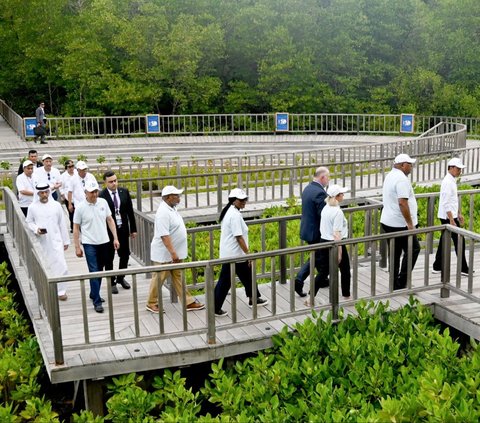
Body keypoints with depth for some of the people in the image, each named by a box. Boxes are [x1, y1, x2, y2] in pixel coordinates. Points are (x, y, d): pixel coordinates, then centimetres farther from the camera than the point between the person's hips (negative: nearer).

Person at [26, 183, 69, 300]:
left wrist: (66, 241, 7)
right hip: (40, 242, 0)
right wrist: (36, 229, -14)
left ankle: (60, 290, 7)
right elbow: (29, 222, 7)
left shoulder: (56, 205, -1)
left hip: (56, 241, 0)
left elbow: (62, 224, 4)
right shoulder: (33, 207, -2)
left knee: (60, 265, -5)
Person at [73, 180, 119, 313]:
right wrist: (77, 247, -5)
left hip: (104, 242, 4)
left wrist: (115, 238, 3)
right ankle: (97, 301, -2)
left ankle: (94, 294, 32)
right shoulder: (80, 207, -9)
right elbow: (76, 228, -4)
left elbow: (110, 220, 7)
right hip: (89, 244, -4)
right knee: (94, 272, -6)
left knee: (100, 271, 15)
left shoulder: (103, 202, 0)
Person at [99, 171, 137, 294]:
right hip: (108, 231, -4)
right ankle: (111, 282, 22)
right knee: (109, 258, 8)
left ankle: (121, 278, 34)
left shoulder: (124, 192, 0)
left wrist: (133, 229, 6)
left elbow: (130, 211, 5)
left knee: (125, 255, 14)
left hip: (123, 229, 4)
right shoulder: (101, 196, -14)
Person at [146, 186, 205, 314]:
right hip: (165, 254, -9)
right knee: (159, 278, 5)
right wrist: (173, 252, -30)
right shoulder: (163, 212, -23)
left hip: (174, 252, 9)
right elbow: (164, 235, -29)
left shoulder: (171, 209, 7)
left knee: (178, 277, 13)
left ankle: (188, 302, 18)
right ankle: (152, 303, 20)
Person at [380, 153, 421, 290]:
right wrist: (410, 224, -21)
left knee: (395, 254, 13)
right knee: (414, 248, 3)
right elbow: (402, 203, -26)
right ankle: (401, 282, 2)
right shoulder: (401, 179, -18)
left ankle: (395, 285, 17)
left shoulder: (390, 176, 14)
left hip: (388, 222, 9)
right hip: (400, 224, -9)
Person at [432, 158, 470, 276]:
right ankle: (464, 269, 6)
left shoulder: (452, 181, 13)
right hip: (448, 217, -10)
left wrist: (459, 214, 22)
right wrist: (452, 220, -23)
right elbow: (446, 203, -22)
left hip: (448, 217, 10)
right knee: (459, 241, -3)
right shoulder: (447, 182, -18)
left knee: (444, 241, 12)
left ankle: (437, 267, 18)